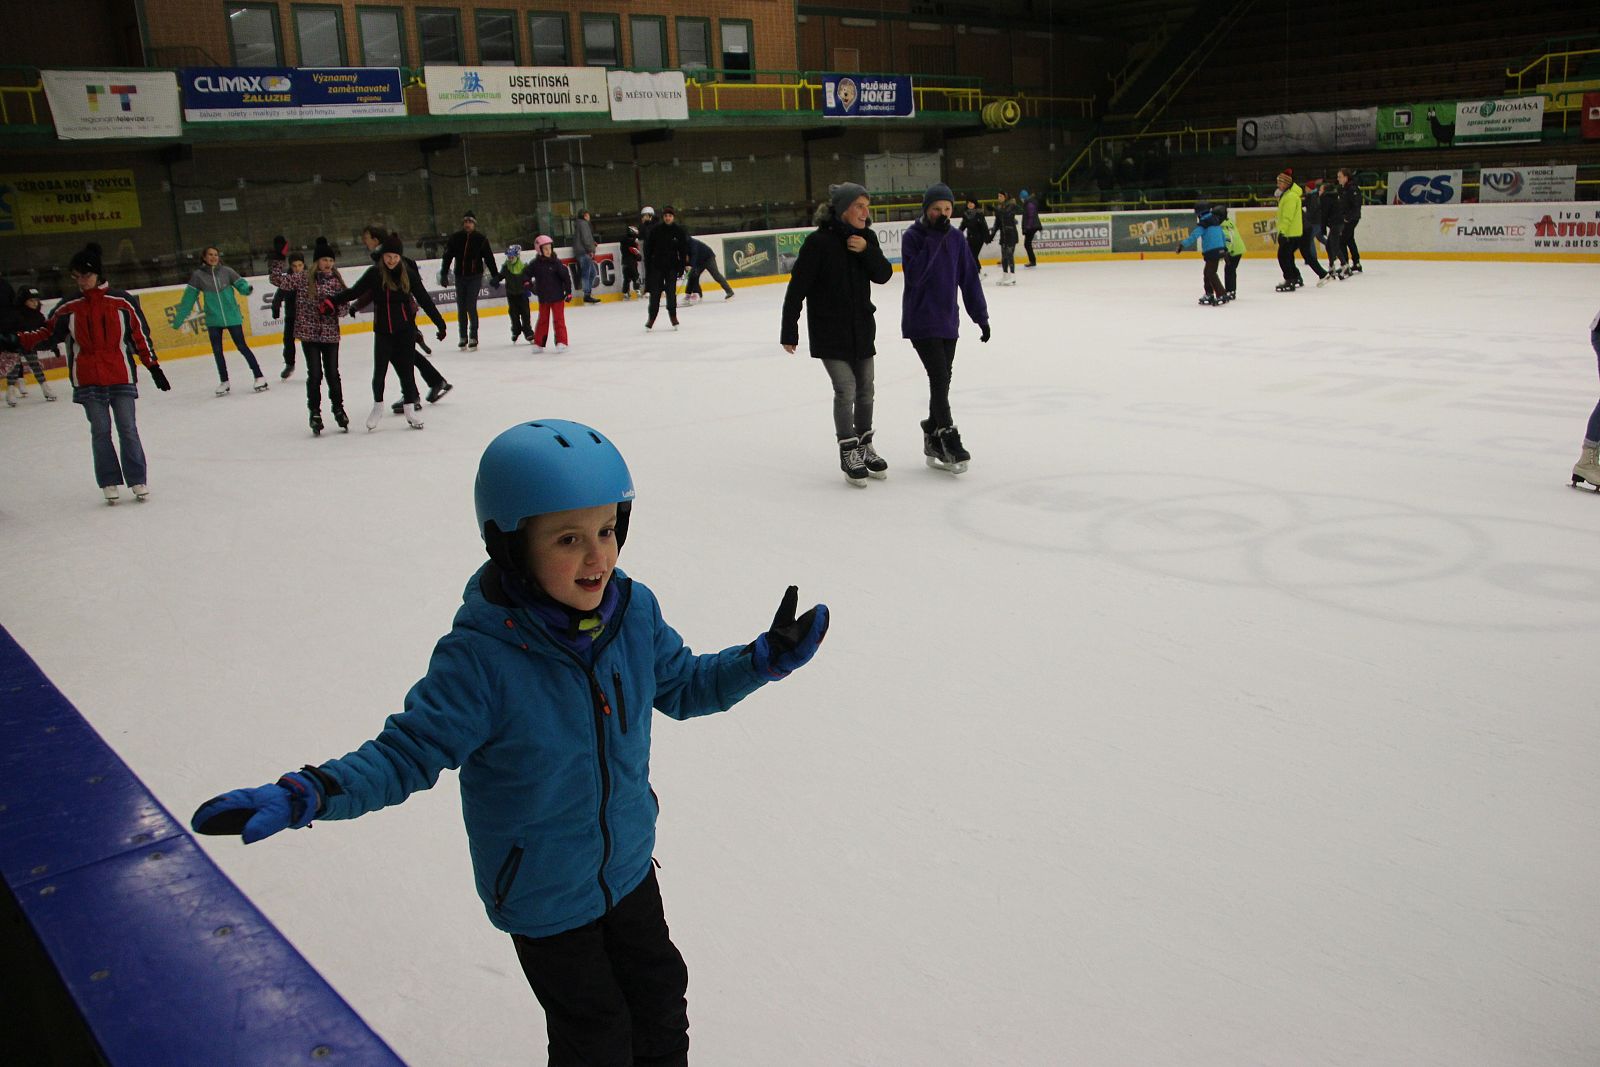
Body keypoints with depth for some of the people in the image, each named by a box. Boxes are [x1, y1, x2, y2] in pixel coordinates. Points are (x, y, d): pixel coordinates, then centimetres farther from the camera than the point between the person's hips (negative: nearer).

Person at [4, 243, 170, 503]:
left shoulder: (123, 302, 0)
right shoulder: (69, 307, 5)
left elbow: (141, 336, 4)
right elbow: (47, 332, 13)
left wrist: (154, 367, 3)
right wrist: (17, 342, 1)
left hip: (121, 377, -2)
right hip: (88, 381, 2)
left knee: (127, 429, 0)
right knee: (100, 431, 3)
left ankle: (138, 481, 8)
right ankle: (110, 483, 10)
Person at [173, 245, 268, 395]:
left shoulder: (227, 271, -4)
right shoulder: (198, 275, -2)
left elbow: (240, 284, -5)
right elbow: (189, 298, 0)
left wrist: (247, 289, -30)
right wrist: (179, 318, 1)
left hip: (232, 317, -2)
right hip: (213, 320, 2)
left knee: (242, 346, -1)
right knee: (217, 351, 9)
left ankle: (259, 377, 7)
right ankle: (224, 382, 23)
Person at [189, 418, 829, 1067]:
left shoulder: (633, 611, -13)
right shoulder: (482, 656, -30)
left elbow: (680, 686, 4)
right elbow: (410, 750, -22)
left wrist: (764, 661, -6)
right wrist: (308, 794, -36)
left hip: (629, 862, 6)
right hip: (543, 896, -5)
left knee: (660, 991, 27)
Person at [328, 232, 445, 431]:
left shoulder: (408, 273, -4)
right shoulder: (374, 273, -4)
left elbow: (424, 299, -1)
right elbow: (354, 292, 2)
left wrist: (439, 322, -1)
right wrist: (332, 302, -6)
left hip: (405, 329, 0)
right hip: (383, 331, 0)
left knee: (406, 369, 3)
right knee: (379, 370, -1)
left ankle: (410, 407, 17)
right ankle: (377, 407, 19)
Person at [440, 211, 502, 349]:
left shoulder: (481, 239, -2)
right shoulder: (455, 238, 2)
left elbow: (489, 258, 1)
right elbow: (448, 256, 2)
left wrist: (495, 275, 0)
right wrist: (444, 274, -4)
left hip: (475, 276, -3)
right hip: (460, 276, 3)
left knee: (471, 307, -9)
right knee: (461, 308, 7)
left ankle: (473, 337, 0)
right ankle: (463, 337, 17)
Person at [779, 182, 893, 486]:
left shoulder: (866, 238, 2)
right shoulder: (819, 241, -16)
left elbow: (884, 275, -1)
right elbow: (797, 287, -14)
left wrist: (867, 251, -18)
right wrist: (789, 331, -14)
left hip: (861, 328, 6)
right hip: (829, 331, -6)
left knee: (865, 389, 13)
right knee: (845, 389, -9)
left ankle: (865, 447, 30)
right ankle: (849, 454, 6)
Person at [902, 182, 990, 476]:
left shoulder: (955, 240, 6)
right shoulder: (912, 236, -9)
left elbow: (969, 279, 9)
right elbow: (915, 275, -24)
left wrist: (981, 316, 8)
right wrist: (934, 238, -25)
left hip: (948, 322, 6)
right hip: (921, 322, -6)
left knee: (943, 380, 9)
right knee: (939, 378, -13)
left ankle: (933, 439, 21)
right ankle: (948, 440, -7)